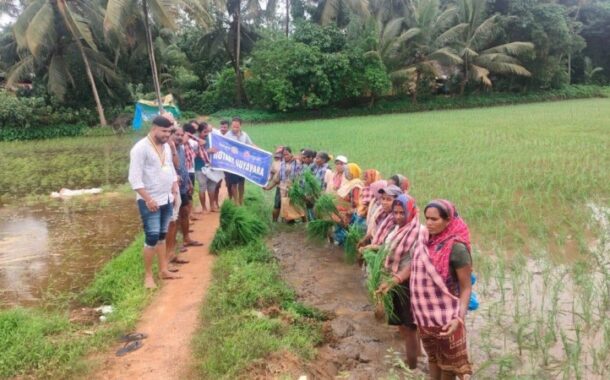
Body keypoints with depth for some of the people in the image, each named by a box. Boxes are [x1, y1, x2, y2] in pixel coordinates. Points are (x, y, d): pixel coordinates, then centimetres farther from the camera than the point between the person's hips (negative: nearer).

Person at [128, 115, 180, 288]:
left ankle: (163, 270, 24)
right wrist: (148, 199, -22)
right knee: (152, 237, -6)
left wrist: (174, 189, 11)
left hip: (167, 199, 8)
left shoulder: (166, 146, 9)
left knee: (162, 236, 15)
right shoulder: (140, 148, -16)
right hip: (150, 202, -7)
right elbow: (135, 178, -19)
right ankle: (148, 275, 6)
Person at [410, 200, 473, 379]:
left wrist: (459, 318, -27)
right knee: (432, 358, 25)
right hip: (425, 314, 6)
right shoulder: (427, 241, -2)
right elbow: (414, 268, 12)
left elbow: (466, 287, -16)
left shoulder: (456, 248, -20)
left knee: (447, 363, 17)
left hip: (446, 316, -6)